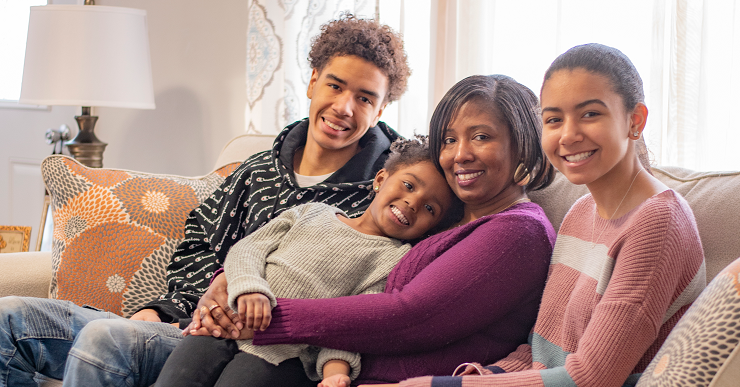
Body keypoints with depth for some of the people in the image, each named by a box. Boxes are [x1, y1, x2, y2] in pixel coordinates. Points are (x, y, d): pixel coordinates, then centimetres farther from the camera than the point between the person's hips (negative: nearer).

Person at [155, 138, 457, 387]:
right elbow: (246, 249, 11)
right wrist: (249, 288, -12)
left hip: (285, 352, -3)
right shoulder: (314, 212, 19)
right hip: (229, 320, 3)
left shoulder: (396, 257, 9)